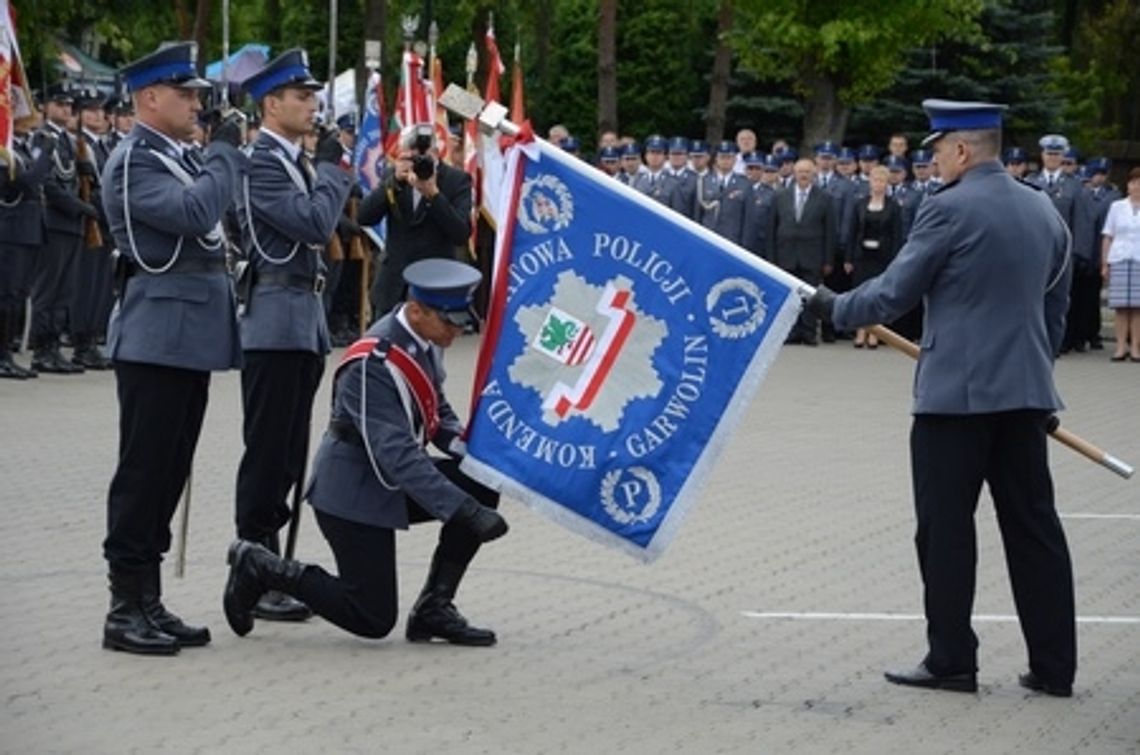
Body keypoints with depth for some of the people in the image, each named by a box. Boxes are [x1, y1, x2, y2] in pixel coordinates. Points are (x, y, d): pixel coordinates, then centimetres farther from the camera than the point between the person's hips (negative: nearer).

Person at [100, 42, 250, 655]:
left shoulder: (178, 158, 17)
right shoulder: (133, 161, -11)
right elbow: (196, 213, -25)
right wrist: (225, 150, -15)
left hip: (190, 338, 9)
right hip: (156, 339, -9)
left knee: (169, 474, 11)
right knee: (143, 473, -5)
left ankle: (150, 603, 17)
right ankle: (125, 611, 1)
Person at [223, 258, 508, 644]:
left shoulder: (423, 341, -1)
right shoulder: (373, 364, -28)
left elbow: (435, 411, 15)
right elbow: (398, 456, -34)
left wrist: (465, 446, -7)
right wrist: (465, 512, -38)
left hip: (395, 482, 9)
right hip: (354, 492, -9)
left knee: (483, 486, -9)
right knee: (373, 620, -6)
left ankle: (434, 608, 1)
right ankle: (258, 566, 9)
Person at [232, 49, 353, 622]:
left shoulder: (295, 161, 16)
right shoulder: (261, 161, -13)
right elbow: (315, 225, -21)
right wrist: (330, 165, -11)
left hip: (303, 321, 9)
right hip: (274, 322, -9)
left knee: (287, 455, 12)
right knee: (267, 453, -5)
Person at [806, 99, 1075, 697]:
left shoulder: (949, 210, -11)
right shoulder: (1043, 211, 11)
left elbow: (893, 294, -7)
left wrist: (832, 307, 8)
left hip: (955, 394, -7)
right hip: (1025, 392, 7)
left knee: (946, 529, 2)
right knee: (1033, 525, 9)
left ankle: (951, 660, 6)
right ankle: (1053, 665, 10)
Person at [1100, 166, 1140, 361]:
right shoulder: (1117, 207, 13)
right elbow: (1108, 237, 12)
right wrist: (1105, 263, 5)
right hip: (1119, 260, 1)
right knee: (1120, 306, -2)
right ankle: (1121, 346, 1)